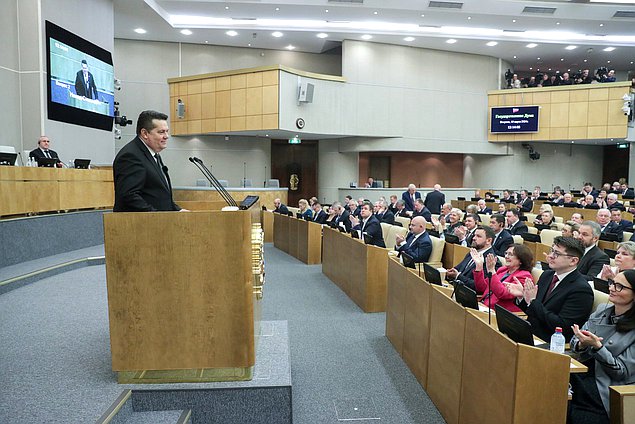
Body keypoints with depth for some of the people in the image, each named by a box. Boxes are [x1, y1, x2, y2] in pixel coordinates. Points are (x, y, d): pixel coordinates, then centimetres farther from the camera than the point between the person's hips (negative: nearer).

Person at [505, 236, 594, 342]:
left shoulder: (582, 290, -14)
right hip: (529, 333, 7)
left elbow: (562, 327, -19)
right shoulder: (547, 275, 9)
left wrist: (533, 301, -19)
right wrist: (522, 296, -5)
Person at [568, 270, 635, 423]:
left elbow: (622, 372, -10)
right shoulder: (602, 310, 7)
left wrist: (596, 346, -24)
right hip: (581, 375, 5)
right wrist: (581, 344, -13)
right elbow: (575, 341, 11)